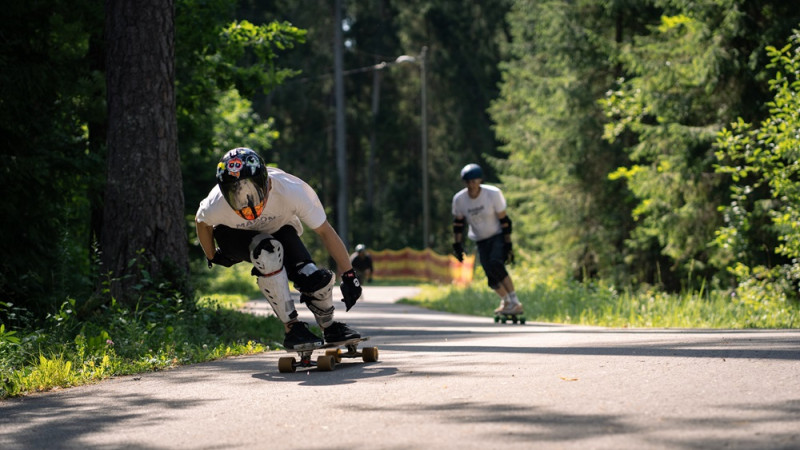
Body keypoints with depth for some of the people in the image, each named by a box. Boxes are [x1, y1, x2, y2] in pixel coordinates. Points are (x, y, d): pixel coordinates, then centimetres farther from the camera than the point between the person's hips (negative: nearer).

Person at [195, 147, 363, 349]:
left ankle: (329, 327, 14)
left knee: (316, 280, -21)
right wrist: (212, 257, 4)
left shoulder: (291, 191, -36)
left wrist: (349, 275, -21)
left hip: (278, 229, 2)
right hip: (234, 235, -2)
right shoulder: (216, 206, -36)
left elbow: (325, 231, -24)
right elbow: (202, 222, -9)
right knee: (268, 251, -37)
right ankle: (291, 328, -24)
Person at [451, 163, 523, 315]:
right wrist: (457, 245, 2)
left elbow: (504, 221, -13)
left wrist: (508, 246, -14)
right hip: (481, 241, 4)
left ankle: (515, 302, -27)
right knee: (492, 278, -3)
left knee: (495, 264, -29)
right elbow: (458, 223, 5)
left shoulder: (493, 194, -18)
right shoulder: (459, 199, -10)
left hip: (498, 236, -4)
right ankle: (505, 301, 27)